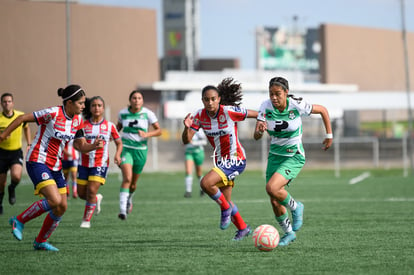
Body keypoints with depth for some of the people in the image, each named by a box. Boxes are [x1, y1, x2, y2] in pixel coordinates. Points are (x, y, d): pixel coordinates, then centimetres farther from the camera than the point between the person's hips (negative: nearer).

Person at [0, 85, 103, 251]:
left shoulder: (77, 121, 4)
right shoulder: (53, 114, -18)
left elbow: (81, 146, 9)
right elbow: (23, 118, -11)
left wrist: (94, 146, -12)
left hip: (55, 166, 8)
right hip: (37, 161, -8)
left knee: (62, 207, 2)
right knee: (55, 201, -23)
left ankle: (40, 242, 19)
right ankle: (19, 221, -4)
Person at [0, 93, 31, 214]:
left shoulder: (21, 116, -3)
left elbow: (26, 127, 19)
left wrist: (29, 144, 13)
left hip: (16, 152, 1)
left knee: (16, 176, -25)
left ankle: (12, 189, 10)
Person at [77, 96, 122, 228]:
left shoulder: (109, 126, 2)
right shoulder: (83, 125, 2)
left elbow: (119, 143, 12)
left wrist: (117, 155, -8)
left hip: (100, 164, -2)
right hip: (84, 163, 2)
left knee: (91, 191, -15)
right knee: (82, 193, 5)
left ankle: (86, 220, -1)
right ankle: (97, 199, 39)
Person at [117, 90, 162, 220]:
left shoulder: (147, 114, -4)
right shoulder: (123, 113, 1)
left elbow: (158, 131, -2)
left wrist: (147, 134, -19)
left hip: (140, 150, 1)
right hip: (126, 148, -1)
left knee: (133, 183, 11)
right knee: (127, 178, -21)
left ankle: (129, 199, 45)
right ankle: (122, 209, -24)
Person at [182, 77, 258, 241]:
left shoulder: (229, 111, -20)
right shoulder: (200, 115, -5)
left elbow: (258, 114, -9)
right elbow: (186, 140, -10)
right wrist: (187, 127, -28)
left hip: (235, 160, -7)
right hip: (220, 160, 7)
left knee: (206, 183, -27)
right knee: (225, 201, 15)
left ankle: (226, 209, -3)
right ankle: (243, 228, 38)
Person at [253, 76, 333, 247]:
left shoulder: (297, 106, -19)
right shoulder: (266, 107, -12)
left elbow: (322, 110, -1)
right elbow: (256, 136, -16)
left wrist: (329, 135, 1)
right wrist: (260, 130, -39)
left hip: (294, 157, -4)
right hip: (275, 155, 4)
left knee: (272, 188, -25)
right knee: (274, 202, 4)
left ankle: (295, 207, 4)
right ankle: (289, 233, 29)